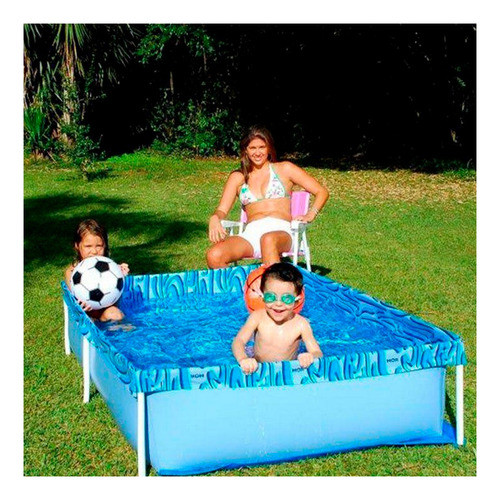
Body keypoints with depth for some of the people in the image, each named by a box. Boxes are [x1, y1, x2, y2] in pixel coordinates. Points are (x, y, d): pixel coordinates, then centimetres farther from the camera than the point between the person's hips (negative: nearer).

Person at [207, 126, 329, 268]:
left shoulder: (284, 169, 18)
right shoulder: (238, 177, 23)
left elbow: (322, 192, 17)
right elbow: (222, 209, 13)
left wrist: (311, 214, -2)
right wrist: (214, 219, -11)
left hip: (280, 231, -2)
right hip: (251, 233, 2)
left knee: (268, 240, -42)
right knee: (214, 255, -30)